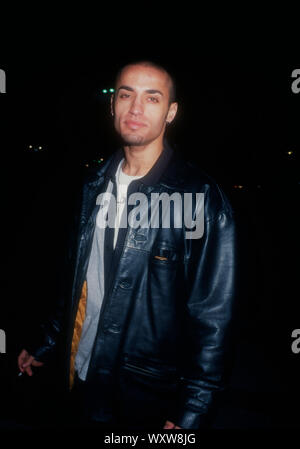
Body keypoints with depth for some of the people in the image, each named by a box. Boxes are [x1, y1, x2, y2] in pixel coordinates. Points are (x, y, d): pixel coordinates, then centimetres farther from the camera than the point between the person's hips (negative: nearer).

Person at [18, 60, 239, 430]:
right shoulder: (95, 184, 1)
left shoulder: (202, 198, -18)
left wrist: (189, 416, -15)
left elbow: (214, 316, -17)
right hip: (85, 379, 5)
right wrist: (45, 344, 14)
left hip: (150, 399, -5)